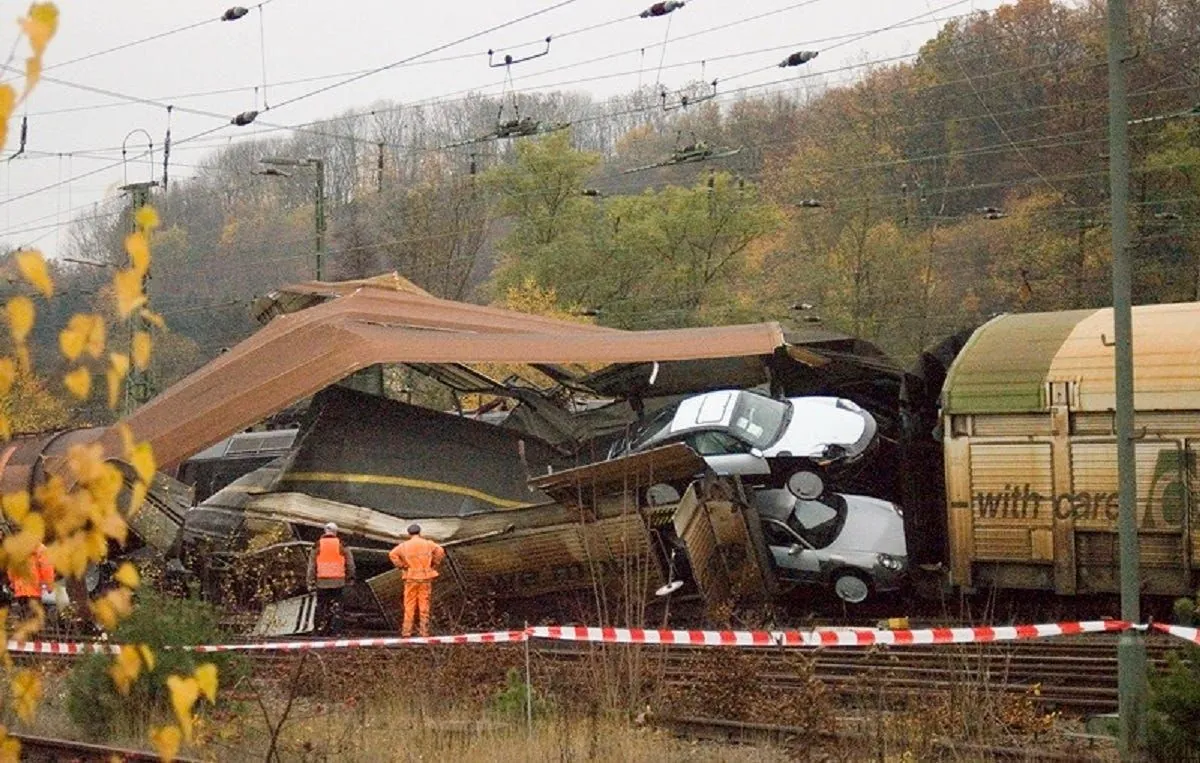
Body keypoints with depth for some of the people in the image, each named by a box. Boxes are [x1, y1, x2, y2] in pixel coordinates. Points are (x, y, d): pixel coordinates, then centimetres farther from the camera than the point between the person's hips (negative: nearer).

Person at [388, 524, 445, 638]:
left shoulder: (405, 545, 0)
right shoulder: (428, 544, 0)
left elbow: (392, 554, -10)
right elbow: (440, 551, -10)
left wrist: (402, 566, -3)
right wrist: (434, 566, 0)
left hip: (411, 578, 0)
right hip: (425, 578, 0)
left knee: (409, 605, 4)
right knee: (424, 605, 5)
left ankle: (407, 631, 2)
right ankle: (424, 630, 5)